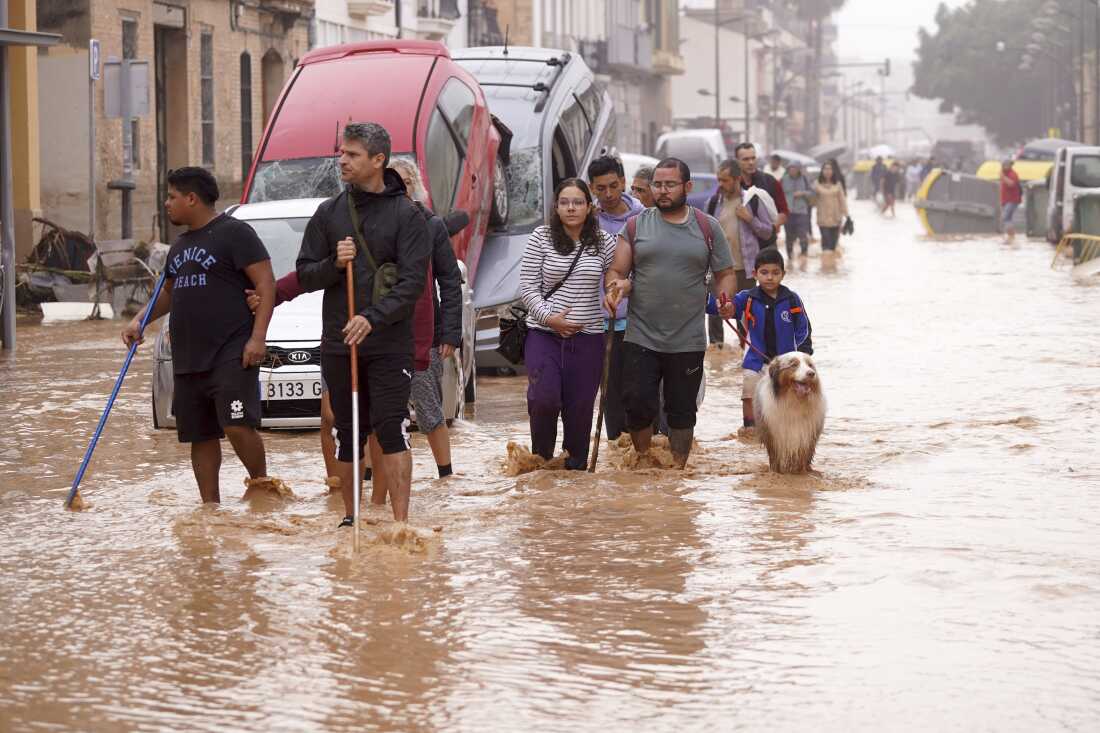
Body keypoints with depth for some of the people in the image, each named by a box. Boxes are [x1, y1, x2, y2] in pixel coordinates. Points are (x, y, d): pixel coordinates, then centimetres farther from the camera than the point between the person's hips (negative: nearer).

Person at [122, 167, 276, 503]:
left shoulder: (233, 232, -5)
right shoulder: (180, 245, 21)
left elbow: (266, 284, -10)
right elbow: (168, 292, 33)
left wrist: (257, 337, -19)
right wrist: (139, 321, 15)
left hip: (231, 356, -8)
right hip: (188, 360, 8)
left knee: (238, 425, -19)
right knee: (200, 437, 8)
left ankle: (261, 484, -1)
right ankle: (210, 506, 13)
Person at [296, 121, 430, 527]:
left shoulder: (406, 215, -3)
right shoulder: (329, 213, 9)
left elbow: (412, 281, -10)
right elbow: (305, 275, 10)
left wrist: (374, 318, -23)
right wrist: (334, 264, -11)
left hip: (390, 344, -4)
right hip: (338, 342, 4)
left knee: (391, 429, -10)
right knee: (347, 433, 10)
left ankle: (401, 521, -9)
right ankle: (350, 516, 22)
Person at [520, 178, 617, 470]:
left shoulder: (604, 242, 4)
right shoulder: (541, 238, -1)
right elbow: (527, 286, -2)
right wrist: (549, 318, -12)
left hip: (588, 337, 2)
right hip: (544, 333, -2)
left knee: (580, 407, 4)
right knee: (544, 397, -16)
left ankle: (576, 465, 19)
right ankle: (541, 457, 8)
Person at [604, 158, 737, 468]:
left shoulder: (707, 228, 6)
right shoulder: (636, 226, 6)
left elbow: (724, 274, 10)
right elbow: (617, 272, 6)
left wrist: (725, 298, -11)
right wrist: (616, 287, -18)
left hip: (688, 341, 0)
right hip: (640, 338, 0)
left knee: (681, 412, 7)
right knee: (638, 405, -6)